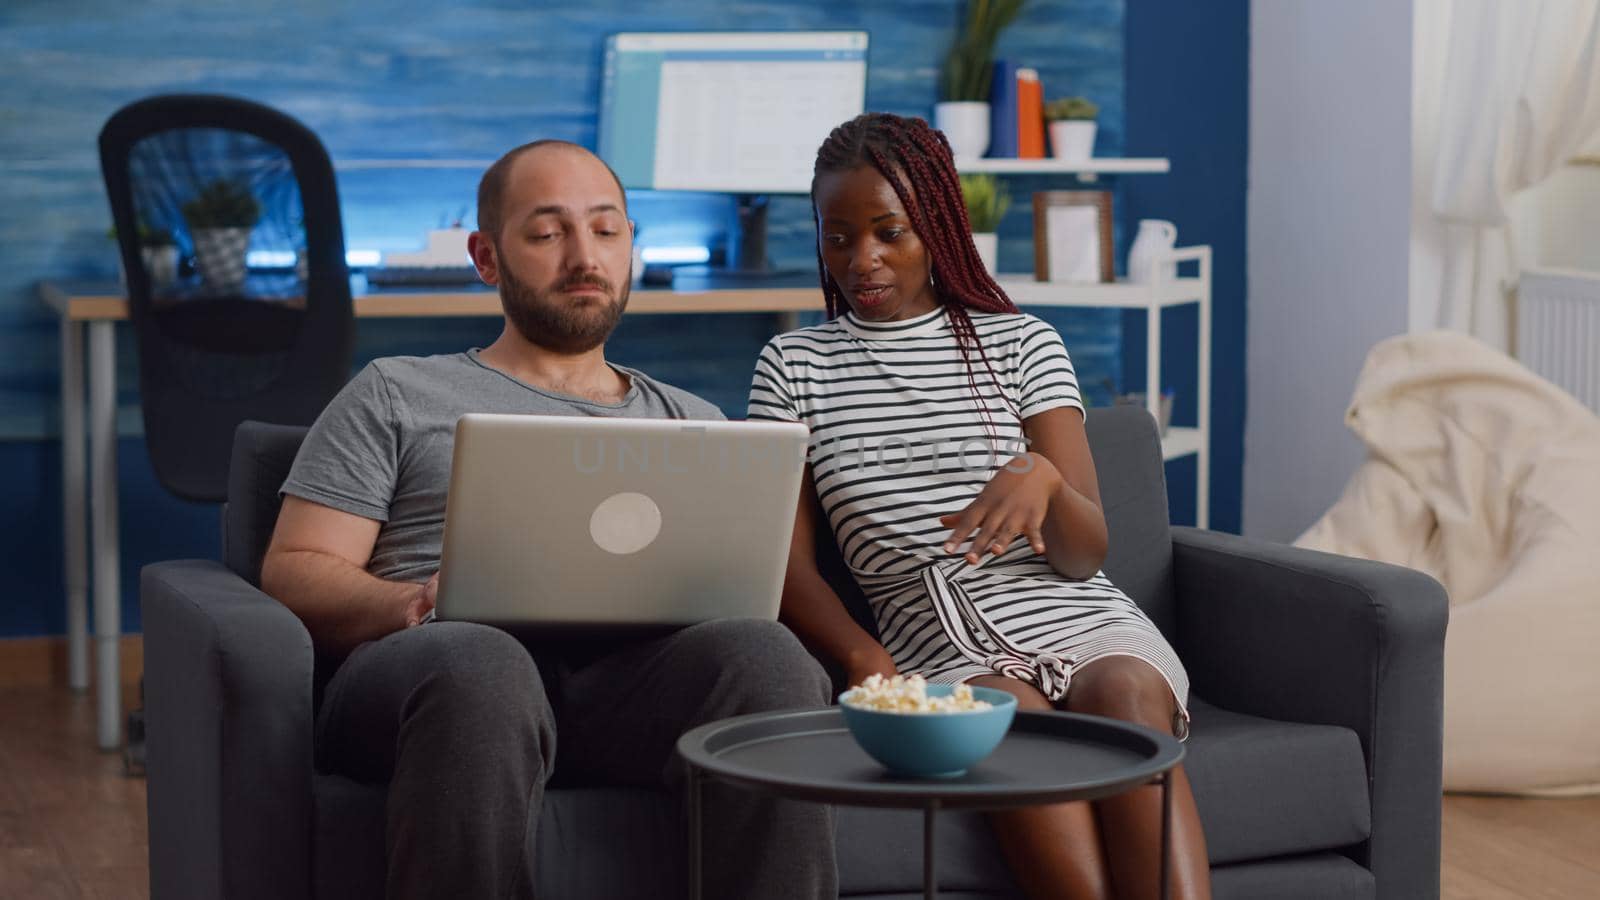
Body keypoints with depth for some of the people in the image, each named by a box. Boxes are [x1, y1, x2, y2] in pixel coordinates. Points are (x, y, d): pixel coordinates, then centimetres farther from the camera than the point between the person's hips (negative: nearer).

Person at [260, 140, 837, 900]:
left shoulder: (694, 424, 31)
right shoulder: (395, 396, 23)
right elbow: (292, 577, 13)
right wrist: (420, 601, -9)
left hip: (631, 669, 2)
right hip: (436, 660, -2)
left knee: (765, 654, -34)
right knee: (483, 665, -41)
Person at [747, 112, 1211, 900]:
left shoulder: (1020, 343, 11)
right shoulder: (794, 369, 13)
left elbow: (1085, 555, 3)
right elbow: (790, 563, 5)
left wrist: (1040, 477, -20)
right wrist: (863, 657, -15)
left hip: (1073, 618, 1)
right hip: (939, 649, -1)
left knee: (1124, 695, -35)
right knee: (1014, 716, -37)